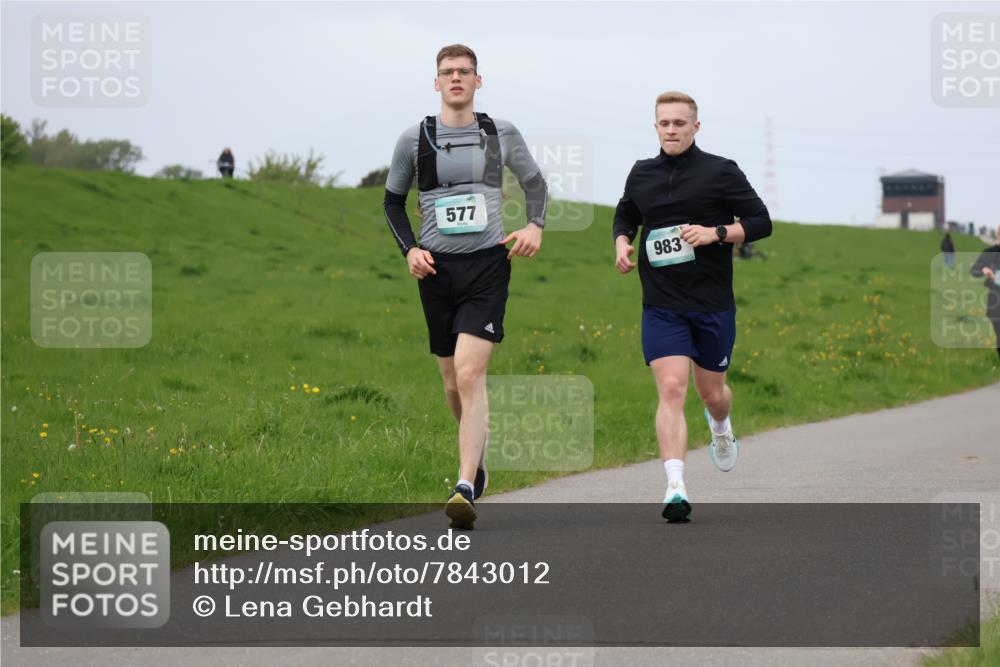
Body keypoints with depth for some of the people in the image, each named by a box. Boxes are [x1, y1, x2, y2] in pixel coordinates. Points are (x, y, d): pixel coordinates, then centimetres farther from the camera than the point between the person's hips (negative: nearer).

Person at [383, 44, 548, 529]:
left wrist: (535, 225, 2)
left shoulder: (501, 134, 4)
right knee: (453, 381, 11)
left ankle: (466, 488, -22)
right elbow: (393, 201, 15)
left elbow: (534, 181, 20)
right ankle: (477, 455, 39)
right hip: (437, 269, 2)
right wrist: (409, 248, -1)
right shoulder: (415, 139, 3)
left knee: (470, 374, -17)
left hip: (487, 266, -2)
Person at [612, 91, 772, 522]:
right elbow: (625, 216, 25)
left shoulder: (720, 172, -3)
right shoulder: (641, 175, 7)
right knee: (671, 390, -15)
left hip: (713, 304, -1)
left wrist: (715, 233, -17)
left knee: (711, 393, 13)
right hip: (661, 306, 1)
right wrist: (622, 243, 3)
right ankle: (675, 488, -22)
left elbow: (761, 222, -2)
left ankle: (721, 429, 51)